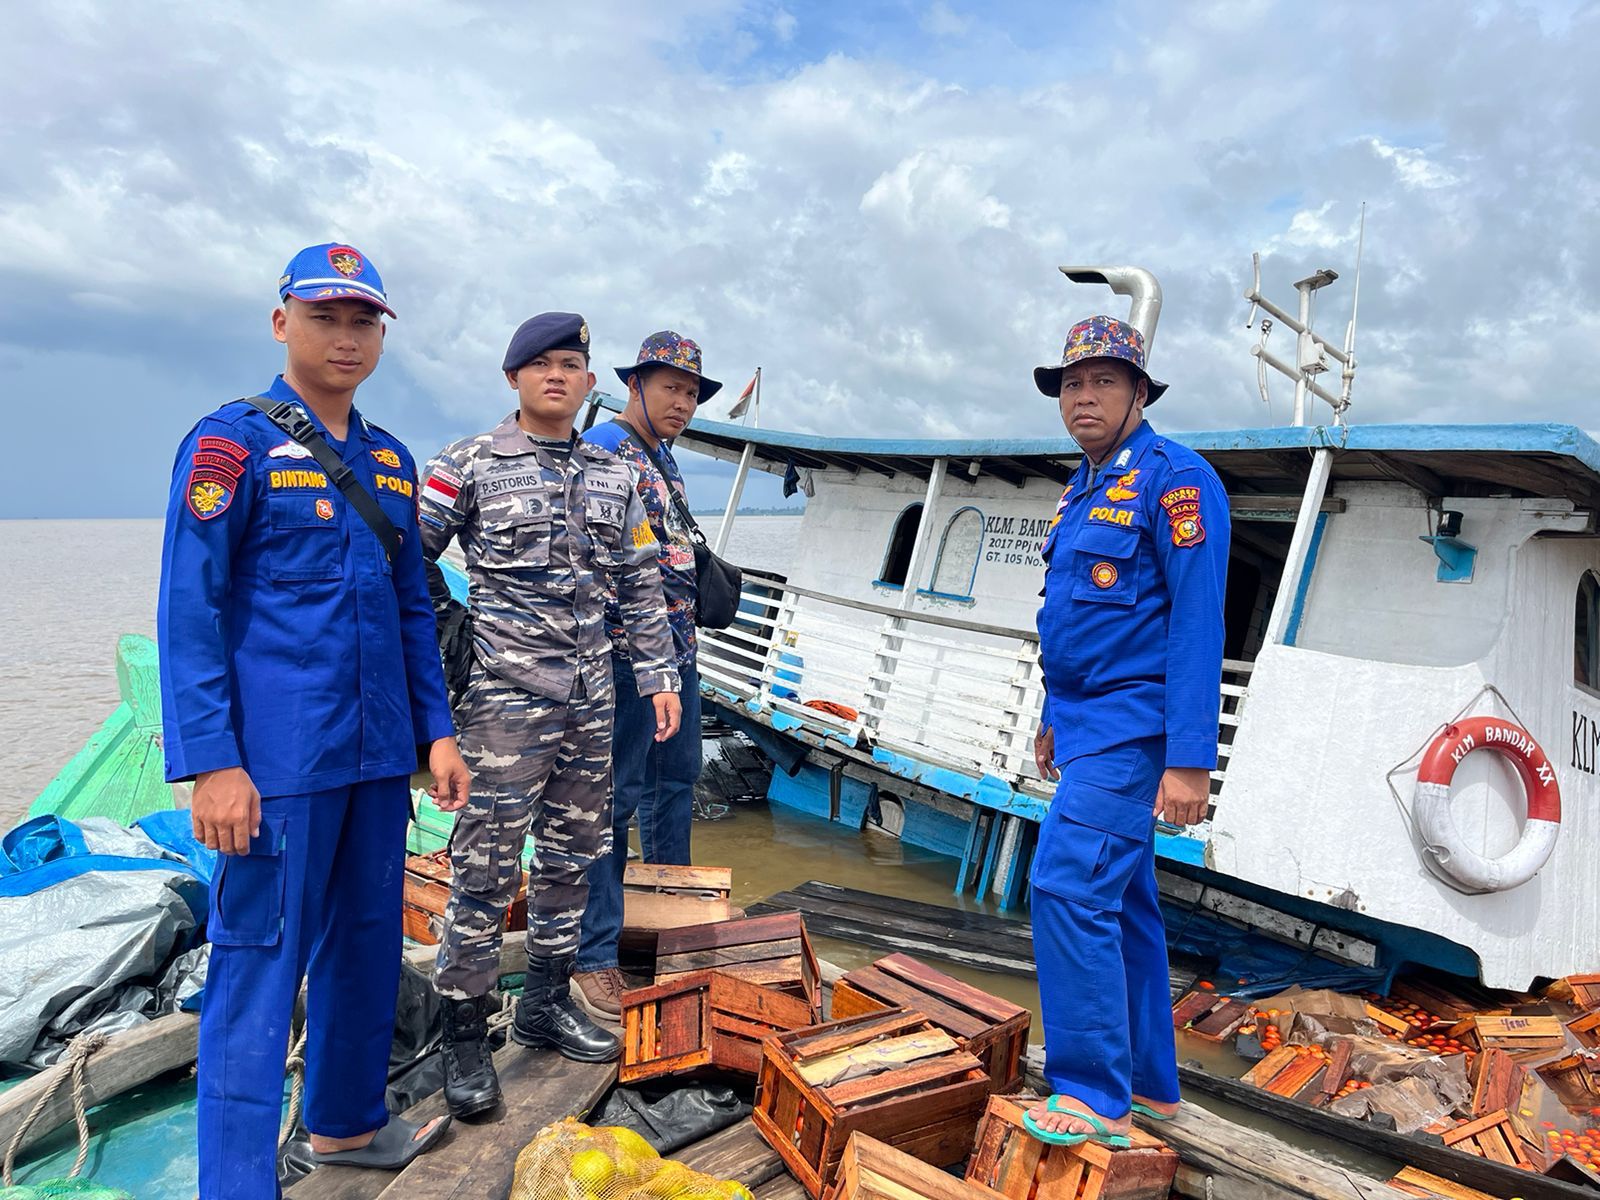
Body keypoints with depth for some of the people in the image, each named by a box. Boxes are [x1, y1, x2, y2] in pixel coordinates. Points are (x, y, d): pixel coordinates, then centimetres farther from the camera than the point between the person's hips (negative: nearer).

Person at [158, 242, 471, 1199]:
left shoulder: (392, 462, 12)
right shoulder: (232, 441, -5)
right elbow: (189, 610, -10)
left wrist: (436, 729, 10)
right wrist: (211, 763, -16)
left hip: (379, 755, 7)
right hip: (276, 760, -6)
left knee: (368, 945, 17)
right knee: (259, 968, 1)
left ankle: (347, 1121, 37)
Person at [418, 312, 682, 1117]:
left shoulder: (613, 477, 12)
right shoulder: (469, 465, -2)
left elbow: (640, 585, 14)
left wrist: (659, 676, 10)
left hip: (592, 697, 5)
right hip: (507, 695, -5)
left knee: (572, 854, 13)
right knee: (487, 865, -3)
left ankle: (546, 1003, 29)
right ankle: (465, 1035, 13)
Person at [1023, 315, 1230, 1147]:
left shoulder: (1175, 478, -12)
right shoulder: (1084, 489, 15)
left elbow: (1198, 625, -19)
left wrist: (1190, 761, -22)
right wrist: (1055, 719, 22)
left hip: (1132, 725, -9)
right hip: (1090, 723, 9)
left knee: (1069, 883, -14)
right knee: (1121, 900, 15)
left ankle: (1093, 1094, -1)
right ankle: (1148, 1084, 28)